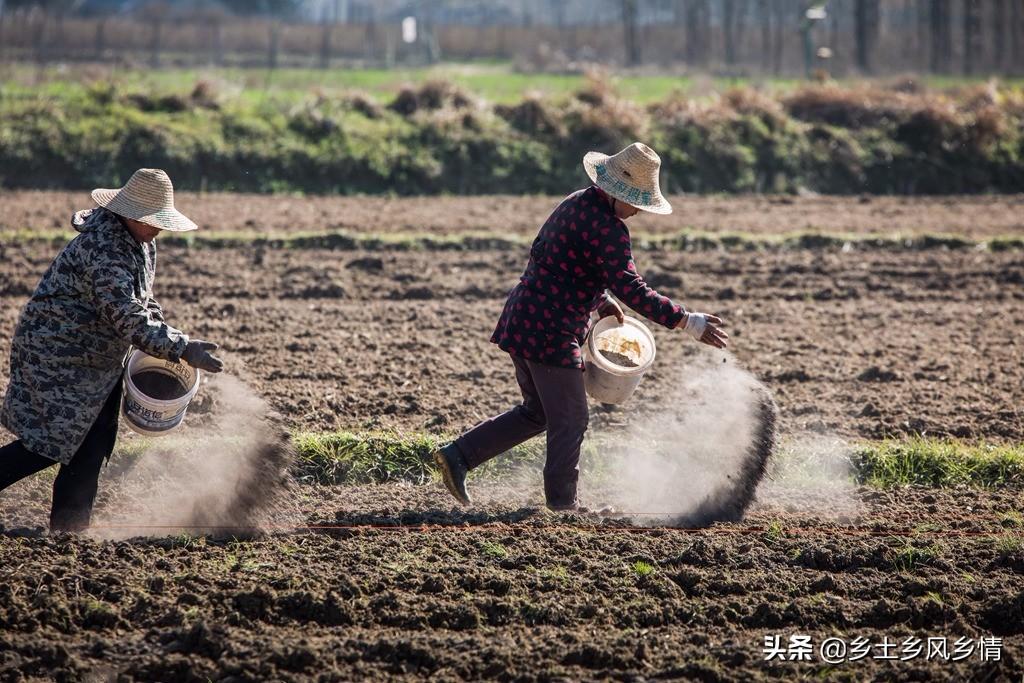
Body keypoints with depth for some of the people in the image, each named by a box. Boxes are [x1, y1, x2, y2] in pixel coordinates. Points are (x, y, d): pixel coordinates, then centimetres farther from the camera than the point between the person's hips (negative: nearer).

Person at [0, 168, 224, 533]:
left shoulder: (142, 244, 6)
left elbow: (142, 301, 22)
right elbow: (128, 318, -33)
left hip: (100, 360, 10)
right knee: (50, 442, -10)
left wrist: (164, 335, 6)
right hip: (55, 355, -10)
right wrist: (182, 349, -34)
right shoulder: (103, 249, -27)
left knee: (92, 448, 7)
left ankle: (69, 530, 13)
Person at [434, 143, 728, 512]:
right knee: (569, 420, 2)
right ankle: (562, 502, 10)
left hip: (521, 324, 10)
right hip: (551, 333, -10)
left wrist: (600, 300, 19)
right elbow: (631, 289, -25)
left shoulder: (577, 204, 13)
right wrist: (686, 321, -24)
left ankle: (458, 456, 16)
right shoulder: (607, 228, -18)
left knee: (538, 413, 20)